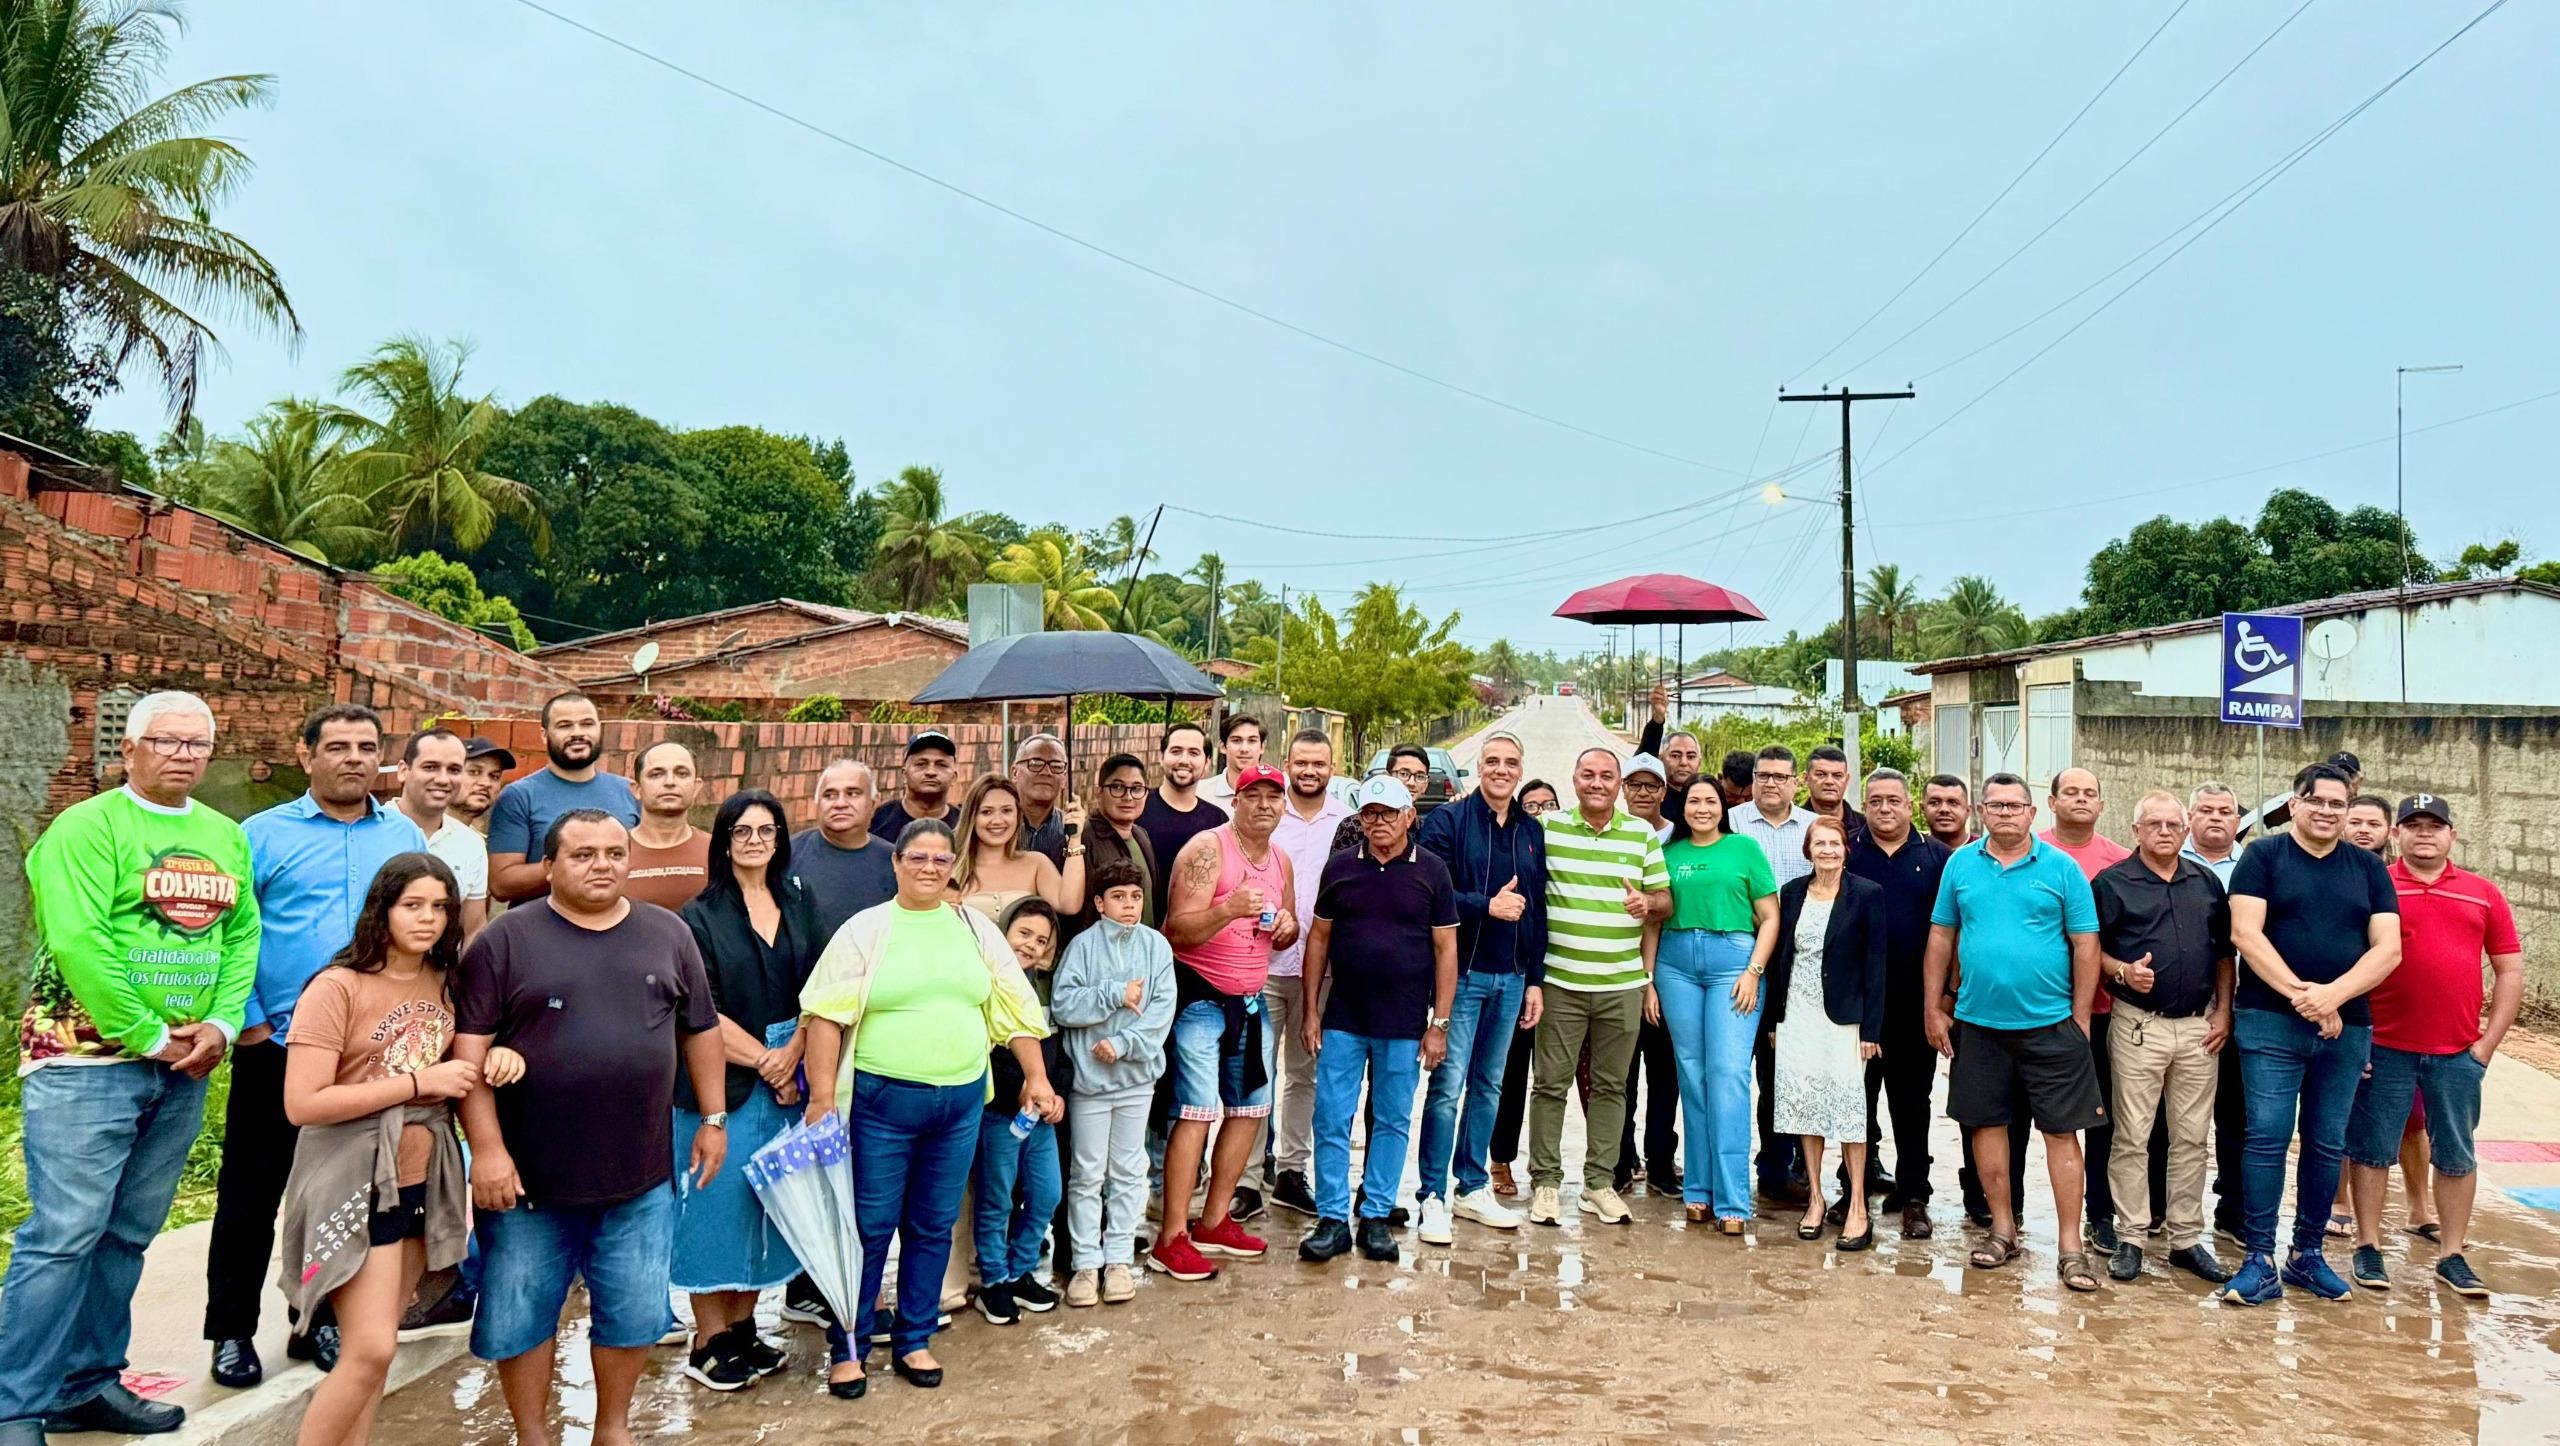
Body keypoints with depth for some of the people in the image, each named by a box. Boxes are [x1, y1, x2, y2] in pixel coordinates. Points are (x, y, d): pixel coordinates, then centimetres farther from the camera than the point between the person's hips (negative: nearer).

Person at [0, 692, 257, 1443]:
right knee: (64, 1232, -7)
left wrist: (221, 1024, -5)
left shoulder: (226, 837, 11)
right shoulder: (88, 826, -9)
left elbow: (243, 934, 10)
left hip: (184, 1068, 6)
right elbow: (78, 943, -17)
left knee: (127, 1233, 13)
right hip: (85, 1058, -6)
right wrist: (148, 1038, -15)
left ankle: (89, 1385, 23)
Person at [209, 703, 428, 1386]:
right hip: (276, 1046, -2)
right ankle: (232, 1332, 20)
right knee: (252, 1191, 6)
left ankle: (320, 1322, 26)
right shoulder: (262, 835, -2)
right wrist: (248, 1022, -10)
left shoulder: (405, 837, 6)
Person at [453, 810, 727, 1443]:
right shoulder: (505, 940, -6)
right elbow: (469, 1048, -9)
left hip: (642, 1175, 2)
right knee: (520, 1316, 10)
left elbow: (700, 1030, 12)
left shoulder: (669, 935, 4)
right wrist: (486, 1147, -15)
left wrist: (713, 1118, 10)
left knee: (634, 1313, 12)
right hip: (528, 1174, -2)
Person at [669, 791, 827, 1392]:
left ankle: (743, 1328, 22)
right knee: (718, 1201, 1)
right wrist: (764, 1060, -12)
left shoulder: (799, 905, 8)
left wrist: (792, 1055, -10)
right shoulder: (700, 916, -4)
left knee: (767, 1202, 10)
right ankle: (708, 1343, 13)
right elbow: (703, 1011, -10)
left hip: (789, 1077, 4)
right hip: (723, 1080, -4)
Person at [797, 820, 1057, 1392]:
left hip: (962, 1100, 3)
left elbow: (1014, 1006, 8)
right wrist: (821, 1098, -13)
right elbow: (826, 1015, -8)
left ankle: (914, 1340, 27)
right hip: (882, 1099, -3)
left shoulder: (976, 928, 6)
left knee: (934, 1225, 13)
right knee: (870, 1227, 5)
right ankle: (851, 1345, 20)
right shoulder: (865, 930, -4)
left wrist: (1037, 1077, 3)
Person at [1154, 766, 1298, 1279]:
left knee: (1251, 1109, 10)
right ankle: (1171, 1239, -6)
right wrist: (1230, 908, -35)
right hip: (1200, 997, -8)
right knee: (1197, 1113, -11)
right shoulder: (1207, 849, -13)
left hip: (1250, 1000, 8)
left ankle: (1214, 1222, 23)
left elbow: (1285, 934, 22)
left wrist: (1287, 926, -2)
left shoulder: (1281, 861, 10)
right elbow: (1179, 930, -19)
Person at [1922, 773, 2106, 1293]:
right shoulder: (1961, 864, 5)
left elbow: (2086, 945, -1)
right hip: (1978, 1021, 3)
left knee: (2061, 1130, 0)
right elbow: (1941, 938, 8)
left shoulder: (2061, 868, -2)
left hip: (2049, 1022, -2)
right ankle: (2003, 1229, 23)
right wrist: (1933, 1008, 5)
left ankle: (2070, 1245, 8)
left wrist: (2079, 1017, -4)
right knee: (1986, 1122, 9)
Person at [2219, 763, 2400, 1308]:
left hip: (2347, 1027, 4)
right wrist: (2299, 993, -18)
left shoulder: (2369, 868, 10)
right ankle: (2260, 1261, 0)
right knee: (2267, 1138, -5)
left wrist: (2332, 995, -15)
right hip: (2271, 1023, -3)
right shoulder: (2263, 856, 0)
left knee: (2327, 1144, 9)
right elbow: (2245, 934, -9)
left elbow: (2388, 949, 0)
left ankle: (2307, 1254, 21)